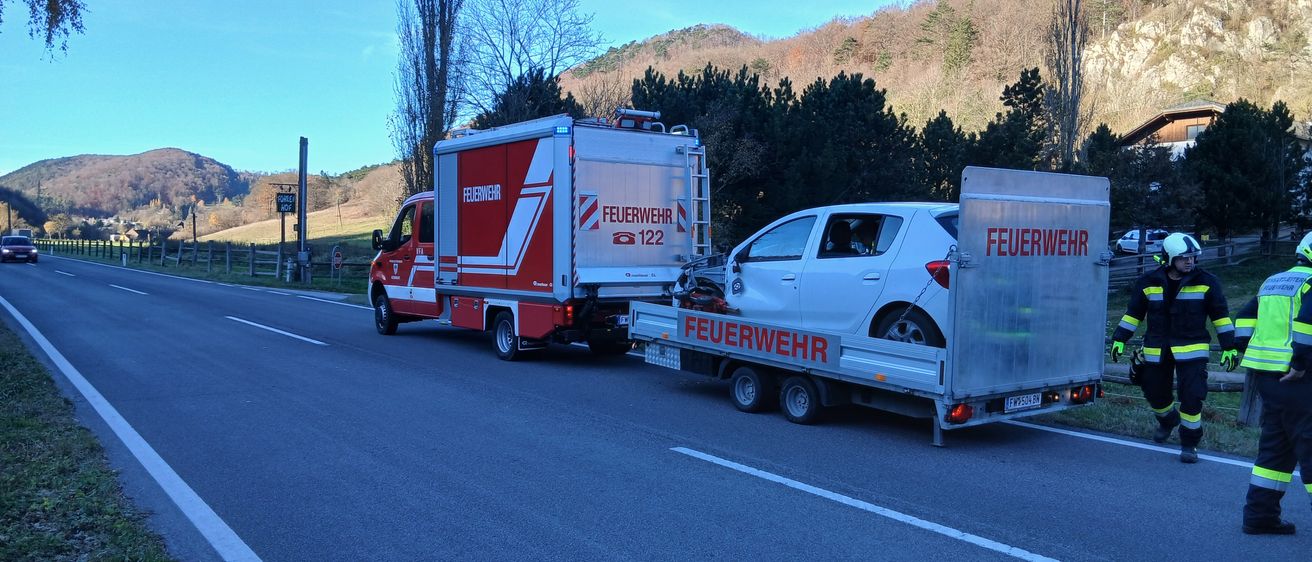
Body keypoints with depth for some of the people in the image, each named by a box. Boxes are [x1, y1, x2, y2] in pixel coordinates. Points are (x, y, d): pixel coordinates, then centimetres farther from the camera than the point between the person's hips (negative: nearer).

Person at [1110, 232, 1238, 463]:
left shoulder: (1206, 282, -4)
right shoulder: (1149, 282, -1)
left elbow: (1220, 315, 3)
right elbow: (1133, 312, 7)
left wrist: (1229, 346, 2)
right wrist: (1120, 339, 3)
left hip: (1192, 350, -2)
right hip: (1157, 351, 2)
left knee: (1192, 397, -9)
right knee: (1155, 394, 12)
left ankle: (1189, 443, 8)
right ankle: (1168, 420, 45)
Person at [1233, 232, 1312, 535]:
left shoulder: (1272, 282, 19)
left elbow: (1244, 318, 20)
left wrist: (1252, 356, 16)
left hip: (1265, 373, 8)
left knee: (1275, 444, 14)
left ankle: (1260, 514, 16)